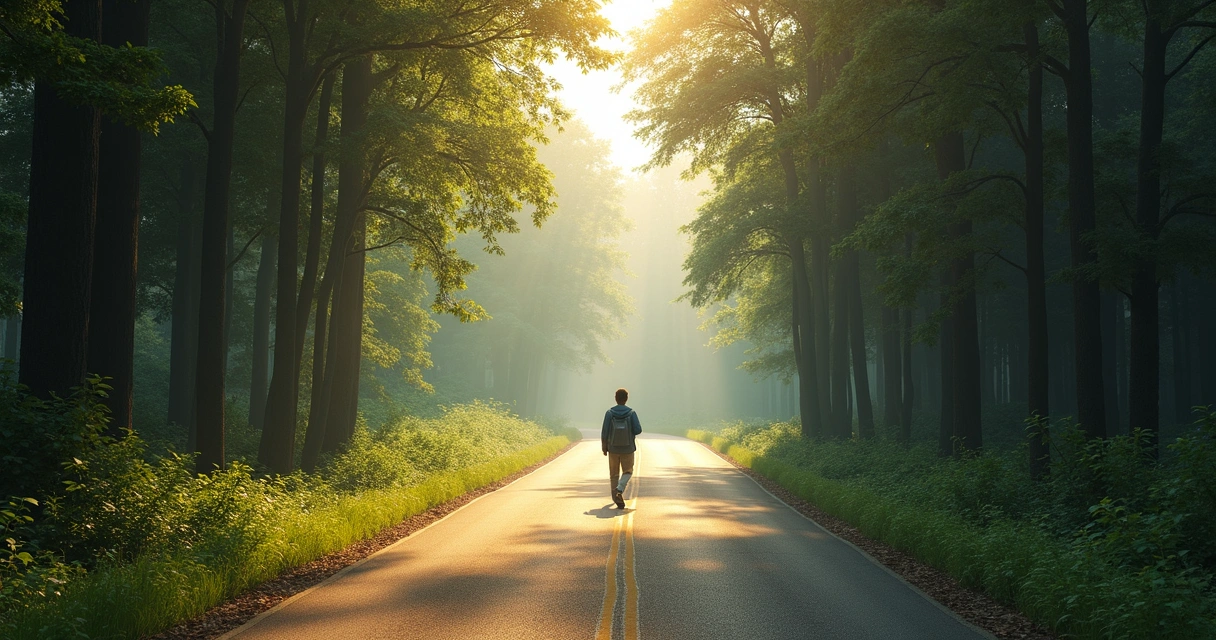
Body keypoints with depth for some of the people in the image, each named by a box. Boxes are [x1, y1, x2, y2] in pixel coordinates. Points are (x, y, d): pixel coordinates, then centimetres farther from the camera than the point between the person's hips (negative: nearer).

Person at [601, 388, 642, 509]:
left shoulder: (609, 413, -8)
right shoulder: (631, 413, -9)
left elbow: (604, 432, -10)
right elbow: (638, 430, -13)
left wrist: (604, 447, 3)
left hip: (613, 448, 0)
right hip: (628, 449, 0)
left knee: (614, 474, 13)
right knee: (627, 472, 16)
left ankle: (619, 501, 10)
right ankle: (620, 489, -12)